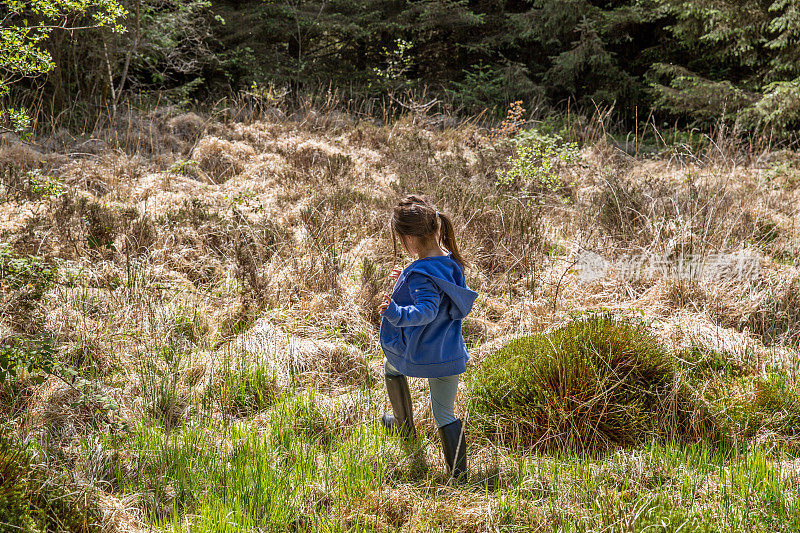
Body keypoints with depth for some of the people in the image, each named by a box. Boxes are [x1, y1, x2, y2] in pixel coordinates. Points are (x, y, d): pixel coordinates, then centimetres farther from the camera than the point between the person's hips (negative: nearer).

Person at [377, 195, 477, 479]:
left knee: (391, 366, 31)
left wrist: (397, 313, -53)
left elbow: (427, 310, -38)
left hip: (416, 352, -6)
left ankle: (405, 426, 45)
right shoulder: (451, 261, 0)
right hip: (450, 356, 6)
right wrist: (408, 282, 23)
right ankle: (458, 472, 9)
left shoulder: (420, 275, -26)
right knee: (445, 414, 15)